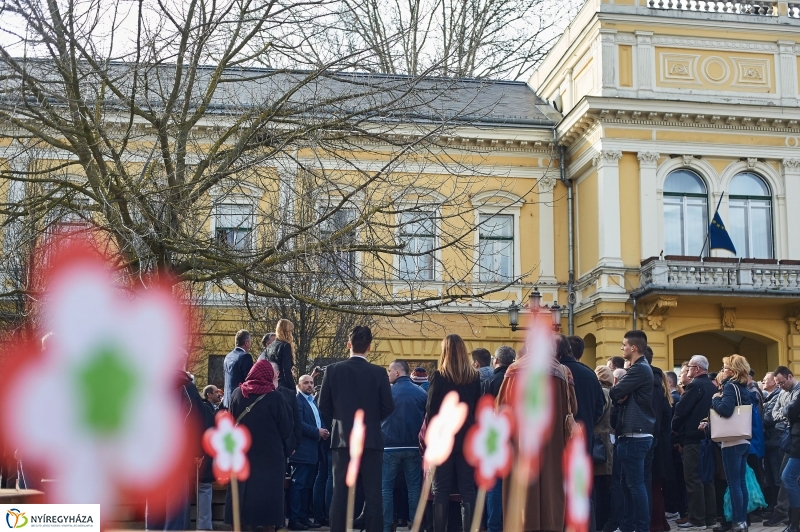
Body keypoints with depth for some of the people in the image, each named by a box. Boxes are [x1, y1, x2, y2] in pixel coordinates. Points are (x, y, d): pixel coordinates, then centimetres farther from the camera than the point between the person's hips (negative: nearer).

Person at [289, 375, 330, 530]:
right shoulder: (297, 400, -8)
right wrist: (317, 432, -17)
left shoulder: (313, 401, 20)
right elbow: (299, 424, -19)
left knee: (306, 486, 12)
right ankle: (294, 519, -6)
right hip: (302, 451, -9)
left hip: (312, 451, 9)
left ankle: (303, 517, 16)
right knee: (297, 485, -7)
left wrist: (324, 432, 1)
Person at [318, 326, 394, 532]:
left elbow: (323, 406, -2)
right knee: (373, 491, 3)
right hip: (371, 438, -1)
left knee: (341, 491, 4)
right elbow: (388, 407, -5)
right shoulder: (379, 373, -6)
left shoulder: (333, 370, -4)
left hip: (342, 437, 1)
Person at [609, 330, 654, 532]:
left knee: (635, 483, -7)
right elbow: (622, 397, 15)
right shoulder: (640, 368, 19)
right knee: (629, 483, 12)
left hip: (634, 435, -10)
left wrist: (616, 391, 4)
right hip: (636, 433, 10)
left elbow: (615, 393, -18)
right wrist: (620, 398, -6)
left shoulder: (639, 369, -13)